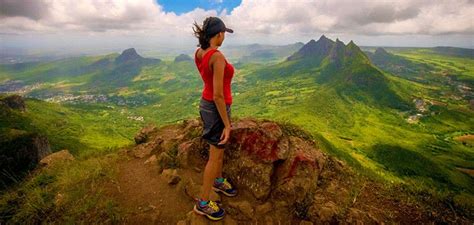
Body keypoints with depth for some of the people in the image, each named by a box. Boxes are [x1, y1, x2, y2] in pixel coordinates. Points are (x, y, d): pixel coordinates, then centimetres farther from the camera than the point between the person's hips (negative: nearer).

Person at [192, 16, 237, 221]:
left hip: (206, 104, 9)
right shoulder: (218, 57, -27)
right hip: (216, 108, -9)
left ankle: (218, 181, 49)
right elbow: (218, 95, -27)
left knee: (220, 148, 26)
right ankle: (202, 203, 22)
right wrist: (227, 124, -21)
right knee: (215, 156, 5)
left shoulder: (199, 53, 0)